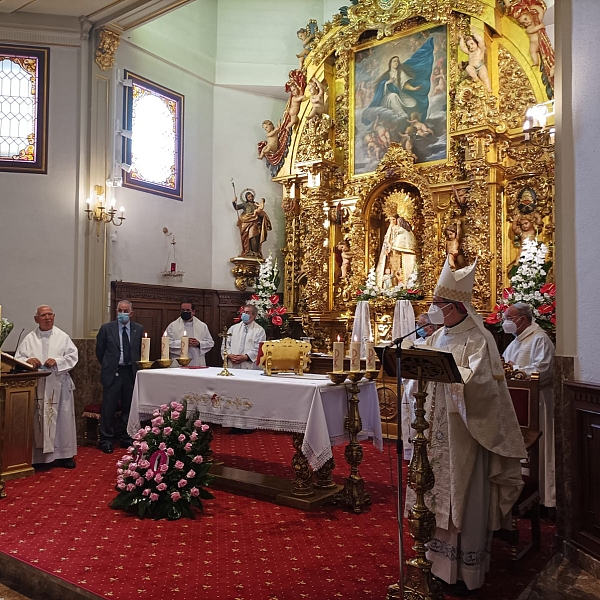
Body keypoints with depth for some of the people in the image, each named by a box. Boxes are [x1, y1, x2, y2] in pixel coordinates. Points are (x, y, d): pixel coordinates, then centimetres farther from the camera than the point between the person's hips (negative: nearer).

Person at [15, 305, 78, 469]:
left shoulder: (63, 337, 4)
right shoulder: (29, 338, 6)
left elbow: (73, 356, -1)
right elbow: (18, 358, 4)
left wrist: (57, 361, -16)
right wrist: (28, 360, -17)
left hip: (58, 386, 0)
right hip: (36, 386, 1)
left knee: (62, 418, 3)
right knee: (38, 420, 3)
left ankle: (64, 453, 12)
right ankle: (41, 455, 12)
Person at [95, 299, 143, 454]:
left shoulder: (139, 329, 4)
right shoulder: (106, 328, -2)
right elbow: (99, 351, 6)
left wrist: (136, 366, 8)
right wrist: (108, 366, 8)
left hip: (131, 373, 2)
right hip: (112, 373, -2)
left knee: (128, 407, 10)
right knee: (109, 407, 0)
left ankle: (126, 438, 22)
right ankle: (106, 440, 12)